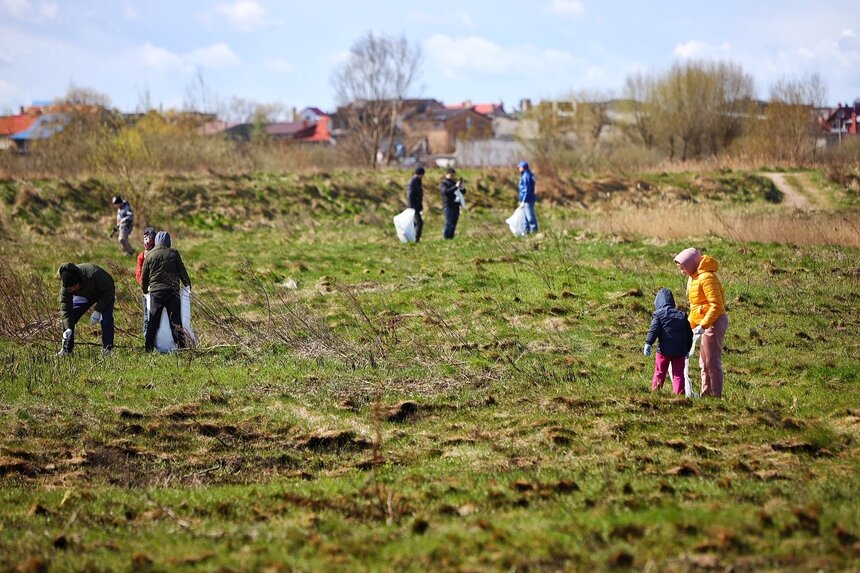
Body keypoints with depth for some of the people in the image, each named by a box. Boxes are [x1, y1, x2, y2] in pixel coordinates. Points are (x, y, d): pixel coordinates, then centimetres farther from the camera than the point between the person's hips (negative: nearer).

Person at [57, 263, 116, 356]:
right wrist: (68, 328, -38)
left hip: (105, 294, -4)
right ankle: (66, 349, 3)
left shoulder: (93, 274, -43)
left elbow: (108, 291, -30)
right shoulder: (66, 287, -29)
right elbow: (64, 306, -26)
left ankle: (107, 349, -14)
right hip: (84, 295, 4)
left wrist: (97, 311, -34)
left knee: (106, 319, -26)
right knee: (67, 318, -8)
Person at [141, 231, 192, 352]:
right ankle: (181, 345, -4)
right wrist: (188, 284, 20)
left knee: (153, 320, 6)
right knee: (175, 319, 1)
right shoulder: (173, 253, -1)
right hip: (172, 291, -1)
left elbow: (144, 276, 9)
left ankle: (148, 347, 5)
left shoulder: (149, 255, 3)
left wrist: (144, 289, 26)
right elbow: (182, 271, 4)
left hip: (155, 292, 1)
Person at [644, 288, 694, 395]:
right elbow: (689, 334, 19)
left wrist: (648, 343, -16)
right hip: (680, 351, 3)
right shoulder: (682, 315, 16)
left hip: (664, 350, -3)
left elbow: (653, 330, -13)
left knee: (659, 373, 7)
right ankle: (679, 393, -4)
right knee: (678, 374, 5)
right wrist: (687, 350, 27)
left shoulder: (658, 314, 1)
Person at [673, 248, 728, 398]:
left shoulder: (706, 277, -18)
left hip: (713, 323, -11)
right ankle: (706, 394, 24)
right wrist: (691, 324, 16)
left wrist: (703, 325, -26)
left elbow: (716, 305, -23)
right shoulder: (695, 277, 13)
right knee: (704, 363, 17)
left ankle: (716, 395, -1)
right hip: (706, 323, 11)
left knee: (712, 362, -6)